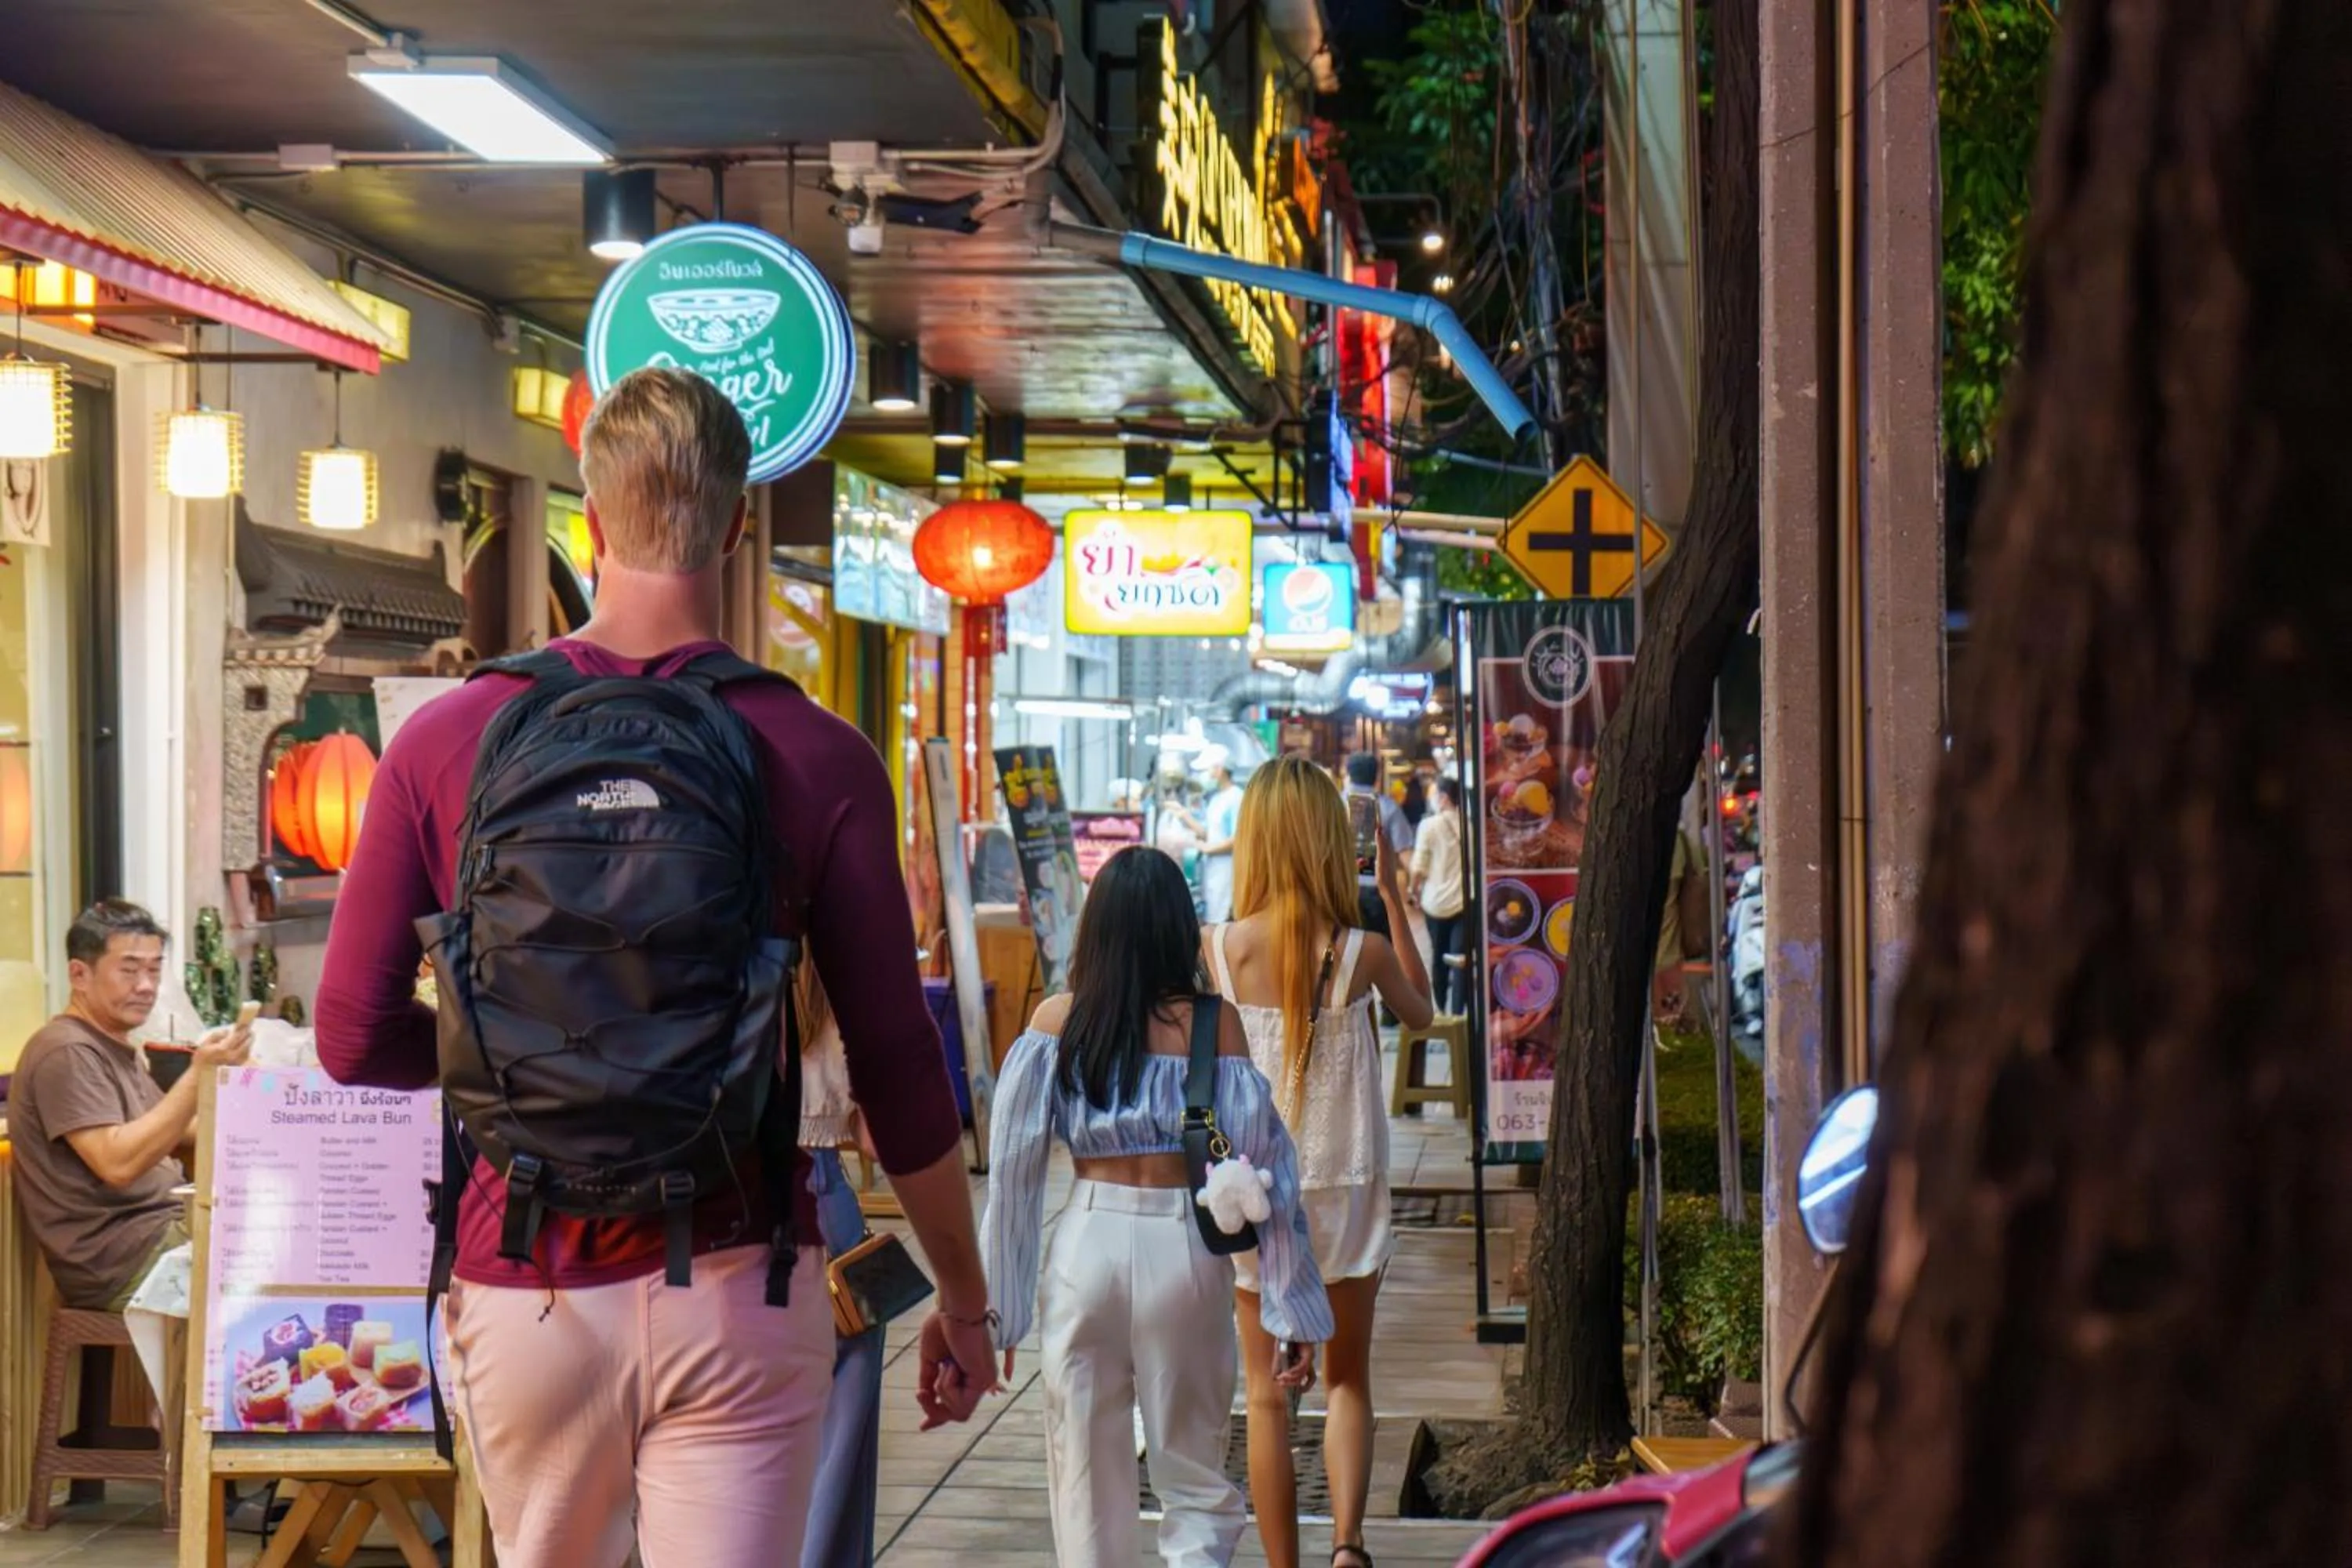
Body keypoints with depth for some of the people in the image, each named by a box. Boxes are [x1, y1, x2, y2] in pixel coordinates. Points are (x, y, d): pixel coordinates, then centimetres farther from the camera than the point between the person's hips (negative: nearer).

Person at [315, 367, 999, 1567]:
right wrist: (963, 1299, 7)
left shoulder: (446, 744, -3)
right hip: (735, 1289, -2)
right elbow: (897, 1071, -5)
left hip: (526, 1289, 2)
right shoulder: (817, 759, -6)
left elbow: (356, 1041, -1)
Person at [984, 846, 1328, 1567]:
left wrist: (993, 1310, 4)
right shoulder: (1212, 1022, -3)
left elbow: (1012, 1172, -2)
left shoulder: (1057, 1021, -1)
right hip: (1185, 1250, -1)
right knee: (1194, 1479, 10)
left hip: (1088, 1246, 1)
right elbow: (1263, 1170, -3)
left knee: (1087, 1481, 12)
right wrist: (1293, 1312, 2)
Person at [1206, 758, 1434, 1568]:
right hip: (1346, 1190, 0)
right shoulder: (1362, 953, -11)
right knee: (1347, 1380, 14)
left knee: (1268, 1395, 10)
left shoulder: (1219, 949, -11)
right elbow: (1420, 1009, 12)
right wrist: (1395, 900, 14)